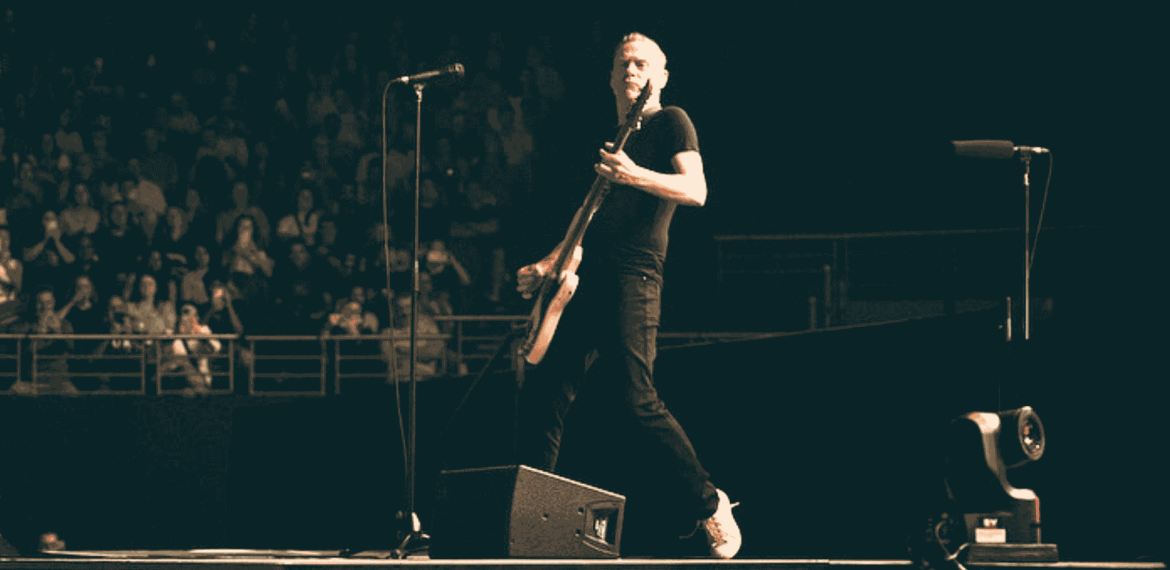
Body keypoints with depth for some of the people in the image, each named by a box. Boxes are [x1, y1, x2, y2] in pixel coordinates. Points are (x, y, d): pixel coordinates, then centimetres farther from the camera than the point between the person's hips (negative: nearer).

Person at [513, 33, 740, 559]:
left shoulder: (669, 122, 3)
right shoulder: (610, 136, 26)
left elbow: (695, 191, -13)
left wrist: (635, 175, -27)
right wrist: (547, 265, 20)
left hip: (633, 277, -8)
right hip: (586, 280, 8)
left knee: (635, 394, -17)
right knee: (543, 393, 2)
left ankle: (708, 505, -7)